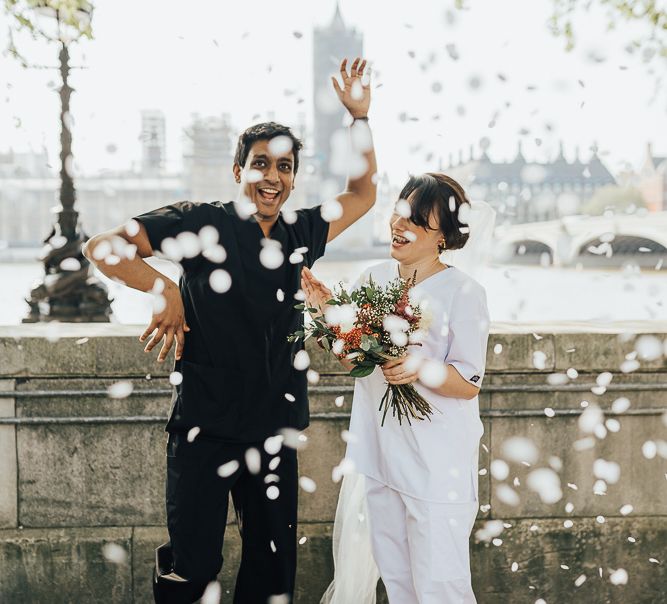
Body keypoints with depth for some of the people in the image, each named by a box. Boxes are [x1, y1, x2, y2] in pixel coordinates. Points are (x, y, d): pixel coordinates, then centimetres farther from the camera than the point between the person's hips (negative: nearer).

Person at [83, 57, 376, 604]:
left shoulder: (298, 235, 8)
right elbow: (103, 247, -10)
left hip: (274, 431, 5)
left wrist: (360, 116, 12)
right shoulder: (203, 221, -6)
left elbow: (362, 194, 21)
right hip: (206, 428, -5)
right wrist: (165, 290, -21)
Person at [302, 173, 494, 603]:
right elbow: (353, 360, 14)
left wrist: (421, 368, -29)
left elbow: (469, 384, -11)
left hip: (437, 465, -5)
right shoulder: (374, 279, 6)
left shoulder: (463, 292, -10)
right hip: (379, 454, 6)